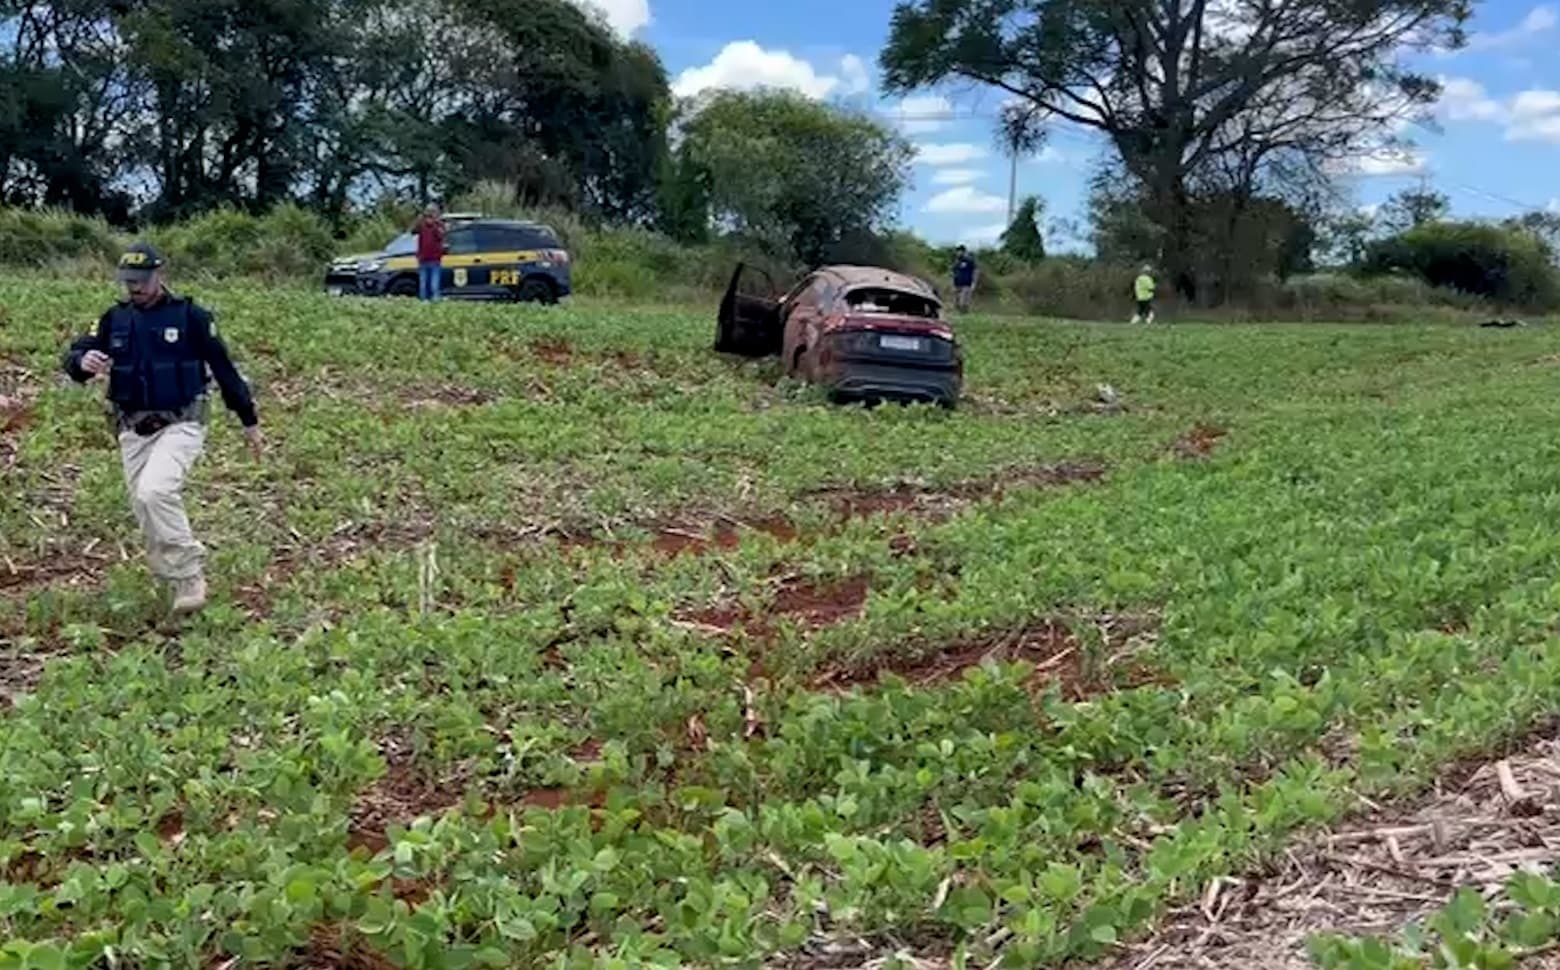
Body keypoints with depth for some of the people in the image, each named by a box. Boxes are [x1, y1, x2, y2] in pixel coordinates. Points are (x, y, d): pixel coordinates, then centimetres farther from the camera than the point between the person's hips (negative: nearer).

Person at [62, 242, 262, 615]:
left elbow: (223, 368, 0)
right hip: (133, 430, 5)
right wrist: (83, 362, -27)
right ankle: (182, 582, 26)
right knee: (144, 509, 7)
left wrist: (249, 420, 4)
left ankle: (188, 574, -11)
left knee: (155, 493, -26)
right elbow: (74, 355, -1)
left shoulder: (190, 316, -6)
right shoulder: (115, 318, 5)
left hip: (179, 424, -5)